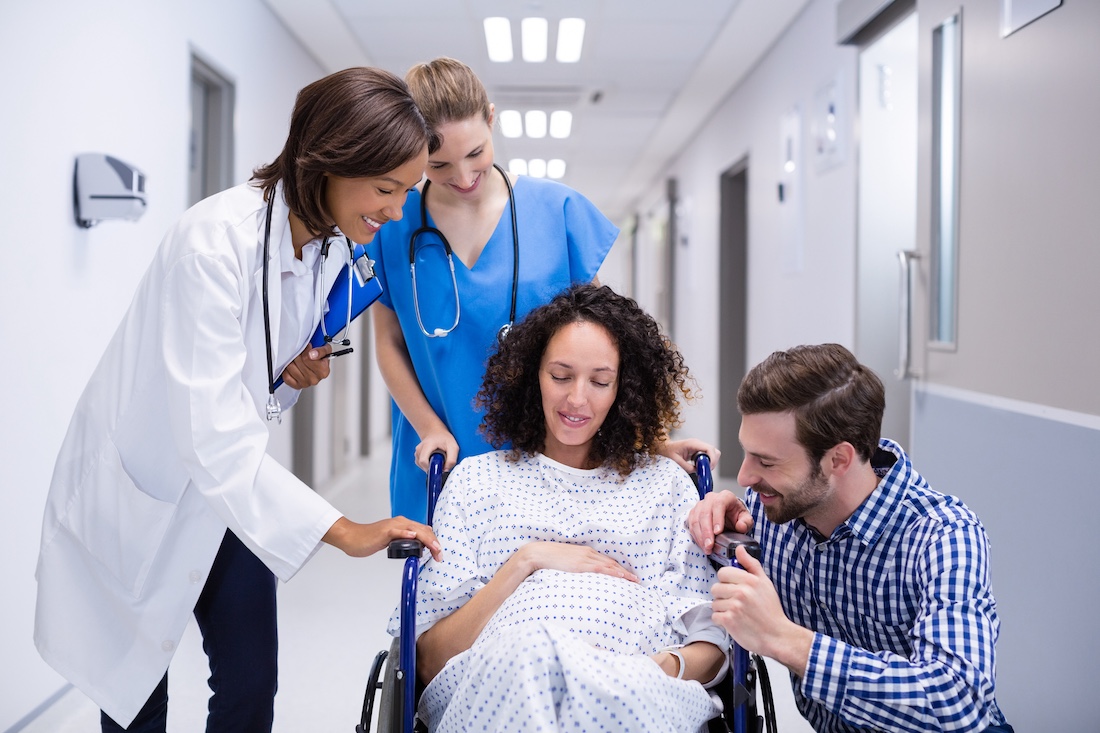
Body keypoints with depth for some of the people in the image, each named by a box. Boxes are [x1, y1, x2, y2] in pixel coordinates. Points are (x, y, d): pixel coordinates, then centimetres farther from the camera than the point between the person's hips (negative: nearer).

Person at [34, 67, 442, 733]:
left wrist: (299, 373, -12)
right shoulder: (216, 240, -31)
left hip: (231, 486, 6)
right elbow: (212, 436, -35)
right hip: (139, 490, -6)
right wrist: (345, 531, -36)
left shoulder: (328, 241, -6)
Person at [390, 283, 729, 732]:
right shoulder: (478, 479, 19)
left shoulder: (666, 483, 22)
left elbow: (711, 645, 12)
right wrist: (526, 561, -2)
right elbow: (429, 659, 9)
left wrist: (667, 667, -11)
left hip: (636, 693, 1)